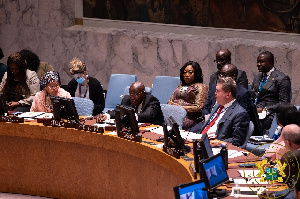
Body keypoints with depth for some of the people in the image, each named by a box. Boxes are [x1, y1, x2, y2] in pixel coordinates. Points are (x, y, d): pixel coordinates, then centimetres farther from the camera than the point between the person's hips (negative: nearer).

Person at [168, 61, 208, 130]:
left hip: (189, 118, -5)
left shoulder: (201, 87, 6)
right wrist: (170, 104, -3)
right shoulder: (180, 86, 27)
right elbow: (171, 100, 23)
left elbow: (199, 108, -5)